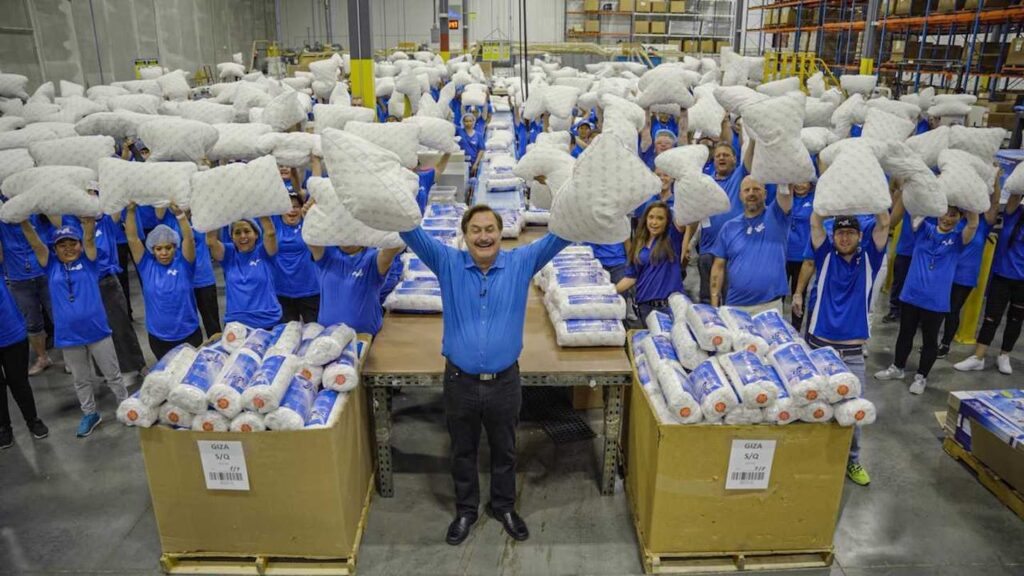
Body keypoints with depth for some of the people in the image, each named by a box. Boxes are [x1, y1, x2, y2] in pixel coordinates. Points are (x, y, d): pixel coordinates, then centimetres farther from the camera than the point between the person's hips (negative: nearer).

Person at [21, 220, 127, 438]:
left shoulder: (88, 262, -2)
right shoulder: (52, 266, 2)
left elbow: (89, 238, -16)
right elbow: (36, 244, -9)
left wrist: (87, 215, -30)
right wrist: (23, 220, -22)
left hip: (97, 331, -2)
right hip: (68, 336, 2)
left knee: (112, 375, 12)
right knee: (81, 381, 17)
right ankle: (90, 414, 33)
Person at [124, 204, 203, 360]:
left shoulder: (183, 263, -8)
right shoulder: (147, 265, -3)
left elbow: (189, 238, -23)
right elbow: (132, 238, -11)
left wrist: (179, 213, -36)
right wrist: (131, 210, -23)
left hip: (189, 335, -2)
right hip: (158, 338, 2)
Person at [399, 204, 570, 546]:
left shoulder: (521, 263, -5)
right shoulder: (448, 263, -5)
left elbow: (561, 235, -13)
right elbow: (411, 233, -14)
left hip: (505, 381, 0)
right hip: (460, 381, 0)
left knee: (504, 450, 20)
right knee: (463, 451, 19)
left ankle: (503, 507, 44)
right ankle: (466, 510, 42)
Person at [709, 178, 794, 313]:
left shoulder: (775, 217, 3)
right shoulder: (729, 227, 7)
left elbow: (785, 192, -15)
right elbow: (719, 267, 5)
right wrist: (714, 305, -1)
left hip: (769, 306, -2)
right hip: (735, 306, 2)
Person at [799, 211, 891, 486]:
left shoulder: (868, 259, 7)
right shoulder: (826, 256, 5)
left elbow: (883, 224, -1)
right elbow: (814, 221, -3)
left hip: (853, 353, 1)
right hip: (819, 346, 0)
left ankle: (852, 460, 21)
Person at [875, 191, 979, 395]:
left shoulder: (958, 238, -1)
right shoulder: (924, 230, 3)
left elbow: (973, 224, -22)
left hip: (936, 300, -2)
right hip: (910, 294, 2)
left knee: (930, 339, 10)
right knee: (905, 333, 17)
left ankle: (921, 376, 24)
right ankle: (897, 367, 33)